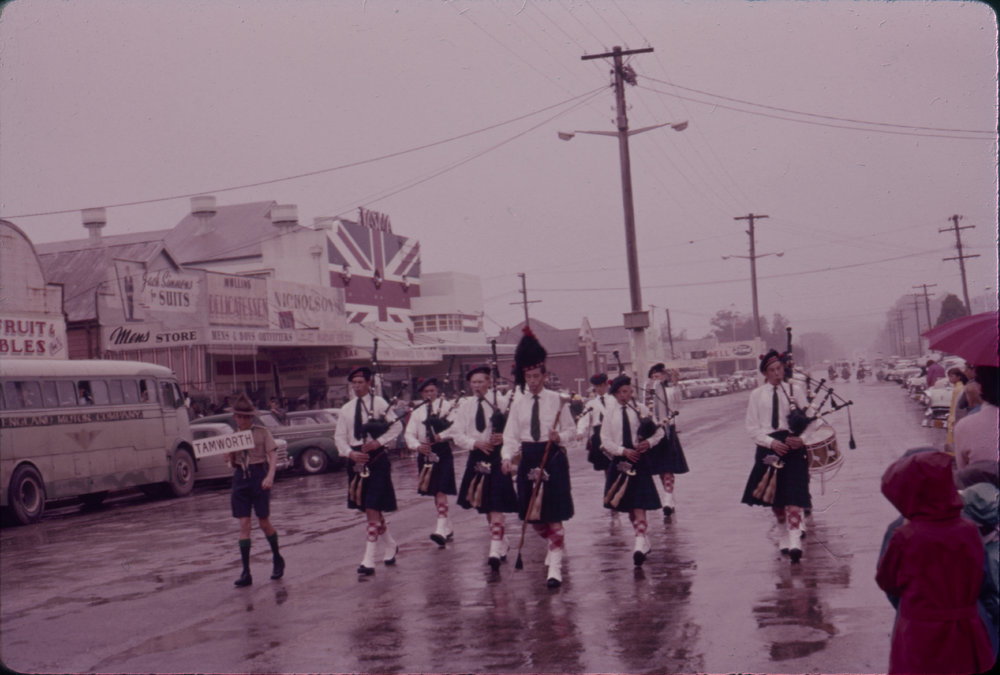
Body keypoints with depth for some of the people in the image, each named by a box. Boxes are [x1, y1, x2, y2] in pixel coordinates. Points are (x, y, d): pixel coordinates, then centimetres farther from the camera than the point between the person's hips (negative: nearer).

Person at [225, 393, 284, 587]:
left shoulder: (262, 433, -3)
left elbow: (273, 455, -7)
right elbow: (231, 462, 11)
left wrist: (270, 476, -21)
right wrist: (228, 457, -12)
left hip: (259, 476, -3)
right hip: (240, 478, 3)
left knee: (264, 522, 1)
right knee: (244, 524, -1)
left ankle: (277, 559, 26)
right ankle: (245, 572, -1)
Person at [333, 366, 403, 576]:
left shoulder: (379, 403, -3)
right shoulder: (346, 409, 9)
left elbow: (396, 426, -2)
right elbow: (339, 436, 8)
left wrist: (379, 442, -14)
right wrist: (350, 453, -10)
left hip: (377, 459, -6)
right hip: (356, 460, 6)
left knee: (373, 509, -9)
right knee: (369, 509, 14)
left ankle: (369, 561, -9)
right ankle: (390, 546, 34)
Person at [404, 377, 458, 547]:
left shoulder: (446, 406, 0)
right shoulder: (417, 412, 11)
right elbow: (409, 433, 3)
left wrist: (440, 436, -25)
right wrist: (417, 445, -17)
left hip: (442, 452, -5)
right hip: (425, 453, 5)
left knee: (441, 490, -15)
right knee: (433, 492, 11)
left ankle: (441, 530, -22)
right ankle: (448, 529, 24)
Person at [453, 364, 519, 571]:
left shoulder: (502, 402, -3)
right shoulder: (465, 406, 7)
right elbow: (457, 434, 5)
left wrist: (504, 438, -19)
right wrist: (475, 443, -12)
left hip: (497, 457, -5)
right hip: (476, 459, 5)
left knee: (496, 506, -13)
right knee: (484, 506, 15)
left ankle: (496, 552, -17)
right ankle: (502, 543, 32)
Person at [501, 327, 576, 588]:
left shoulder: (556, 400, -2)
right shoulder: (518, 403, 4)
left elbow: (571, 430, 4)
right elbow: (511, 435, 0)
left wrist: (559, 437, -18)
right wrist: (507, 457, -17)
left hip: (553, 457, -3)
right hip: (528, 459, 3)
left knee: (554, 514, -7)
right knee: (533, 516, 10)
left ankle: (555, 567, -4)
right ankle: (554, 545, 39)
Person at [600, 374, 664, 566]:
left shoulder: (640, 409, 1)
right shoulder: (610, 412, 2)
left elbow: (659, 431, 8)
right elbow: (605, 440, 0)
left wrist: (649, 442, -11)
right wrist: (623, 451, -13)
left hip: (640, 459, -2)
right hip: (620, 461, 3)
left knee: (639, 505, -12)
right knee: (627, 505, 10)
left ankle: (640, 545, -18)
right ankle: (643, 540, 25)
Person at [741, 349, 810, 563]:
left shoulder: (793, 391, 5)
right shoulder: (757, 395, 6)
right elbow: (752, 427, 4)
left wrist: (801, 439, -11)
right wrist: (771, 442, -11)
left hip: (793, 448, -2)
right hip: (768, 449, 2)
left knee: (793, 497, -12)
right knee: (774, 497, 11)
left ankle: (794, 541, -16)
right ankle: (785, 533, 30)